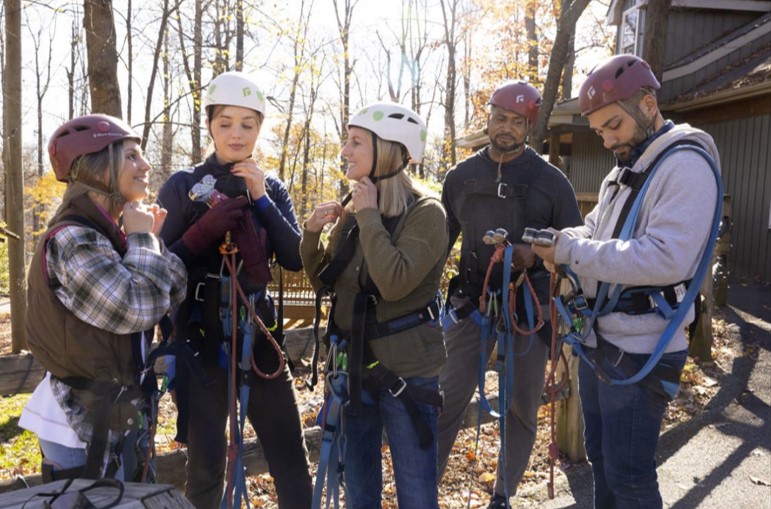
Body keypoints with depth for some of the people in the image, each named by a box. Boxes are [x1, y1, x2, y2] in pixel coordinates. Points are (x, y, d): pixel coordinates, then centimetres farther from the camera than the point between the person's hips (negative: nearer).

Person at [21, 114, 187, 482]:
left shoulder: (111, 233, 6)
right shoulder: (70, 239, -20)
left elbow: (174, 295, 6)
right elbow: (138, 308, -29)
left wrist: (151, 240, -5)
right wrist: (141, 240, -16)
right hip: (81, 419, -8)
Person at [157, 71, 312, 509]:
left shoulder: (273, 188, 6)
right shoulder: (182, 186, -2)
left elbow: (296, 259, -4)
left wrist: (261, 199, -12)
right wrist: (205, 230, -22)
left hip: (258, 336, 3)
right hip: (200, 340, -2)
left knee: (291, 457, 7)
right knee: (206, 464, 7)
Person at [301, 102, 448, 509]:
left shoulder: (425, 212, -13)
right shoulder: (353, 209, 4)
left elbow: (394, 283, -27)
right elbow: (324, 280, 10)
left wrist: (369, 215, -19)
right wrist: (312, 232, -7)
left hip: (406, 367, -6)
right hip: (355, 362, 6)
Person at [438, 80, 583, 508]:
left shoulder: (551, 180, -1)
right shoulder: (461, 176, 5)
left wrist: (535, 255, -15)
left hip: (529, 308, 0)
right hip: (470, 304, 1)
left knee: (521, 408, 10)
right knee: (446, 400, 1)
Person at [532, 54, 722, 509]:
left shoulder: (685, 164, -15)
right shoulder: (622, 171, 15)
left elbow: (667, 259, -28)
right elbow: (593, 236, 15)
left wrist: (570, 250, -26)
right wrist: (556, 243, -7)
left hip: (640, 351, -9)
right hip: (599, 338, 9)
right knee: (600, 456, 21)